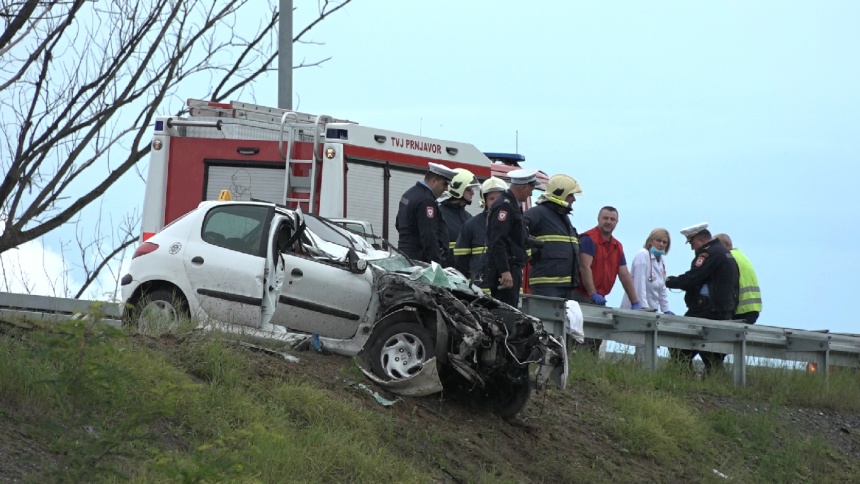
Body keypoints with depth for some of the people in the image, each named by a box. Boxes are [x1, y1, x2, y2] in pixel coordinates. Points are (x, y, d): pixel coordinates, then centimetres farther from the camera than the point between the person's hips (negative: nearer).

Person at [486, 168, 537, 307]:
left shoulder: (512, 205, 20)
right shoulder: (503, 206, -14)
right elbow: (497, 242, -22)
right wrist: (505, 271, -26)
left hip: (513, 269, 11)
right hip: (506, 270, -11)